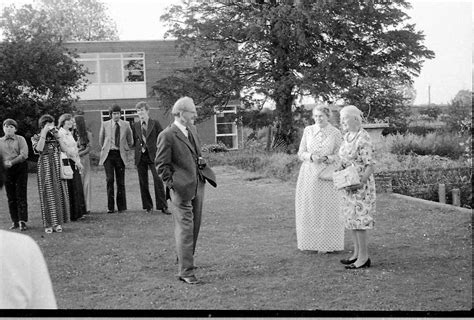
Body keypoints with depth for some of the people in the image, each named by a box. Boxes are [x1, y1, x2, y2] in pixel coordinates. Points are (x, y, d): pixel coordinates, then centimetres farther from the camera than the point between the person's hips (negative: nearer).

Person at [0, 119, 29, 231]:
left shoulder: (20, 139, 4)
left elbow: (24, 155, -8)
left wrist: (12, 162, -17)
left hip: (20, 168, -3)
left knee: (21, 195, -7)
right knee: (10, 197, 4)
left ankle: (22, 221, -7)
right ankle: (15, 221, 10)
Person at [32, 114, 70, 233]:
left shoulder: (56, 136, 12)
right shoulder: (36, 138, 4)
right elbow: (39, 149, -16)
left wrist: (56, 133, -4)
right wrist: (44, 134, -14)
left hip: (58, 167, 3)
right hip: (45, 168, -3)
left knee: (59, 193, 3)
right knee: (48, 195, -2)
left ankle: (57, 222, 11)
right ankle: (48, 224, 3)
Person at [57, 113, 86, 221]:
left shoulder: (69, 133, 20)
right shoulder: (60, 133, -8)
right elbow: (65, 149, -14)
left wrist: (79, 162, 9)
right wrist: (76, 161, -13)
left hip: (75, 164, 9)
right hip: (67, 163, -9)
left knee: (78, 188, 8)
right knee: (70, 189, -7)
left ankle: (77, 213, 14)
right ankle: (71, 215, -3)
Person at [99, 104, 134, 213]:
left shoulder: (126, 125, 6)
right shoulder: (105, 125, 5)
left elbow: (130, 141, 19)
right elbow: (101, 141, 17)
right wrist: (105, 149, 13)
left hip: (120, 155, 0)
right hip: (108, 154, 0)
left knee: (121, 182, 1)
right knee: (109, 180, -7)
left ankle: (122, 207, 8)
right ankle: (110, 207, -3)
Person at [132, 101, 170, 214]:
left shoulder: (155, 124, 4)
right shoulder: (135, 126, 12)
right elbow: (133, 141, 15)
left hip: (153, 155, -3)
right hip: (140, 156, 3)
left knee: (158, 180, -9)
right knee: (143, 182, 4)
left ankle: (163, 206, -4)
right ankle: (148, 206, 14)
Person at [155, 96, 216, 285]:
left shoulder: (192, 130, 13)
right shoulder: (167, 136, -12)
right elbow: (161, 165, -10)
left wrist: (200, 162, 9)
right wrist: (171, 184, -14)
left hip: (197, 186, 8)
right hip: (182, 188, -8)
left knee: (194, 227, 16)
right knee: (185, 228, -6)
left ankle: (185, 260, 34)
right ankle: (185, 271, 0)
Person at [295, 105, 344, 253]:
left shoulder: (336, 133, -2)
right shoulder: (308, 130, 3)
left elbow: (339, 156, 0)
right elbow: (301, 153, 4)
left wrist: (326, 158, -18)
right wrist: (311, 157, -16)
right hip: (309, 174, 2)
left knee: (328, 210, -1)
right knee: (308, 208, 5)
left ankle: (326, 244, 9)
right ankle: (310, 241, 18)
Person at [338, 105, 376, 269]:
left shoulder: (363, 139, -17)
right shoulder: (347, 136, 9)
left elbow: (370, 165, -19)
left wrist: (361, 182, -27)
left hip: (360, 184, -9)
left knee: (359, 218, -5)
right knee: (351, 217, 12)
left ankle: (363, 257, 2)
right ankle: (357, 253, 21)